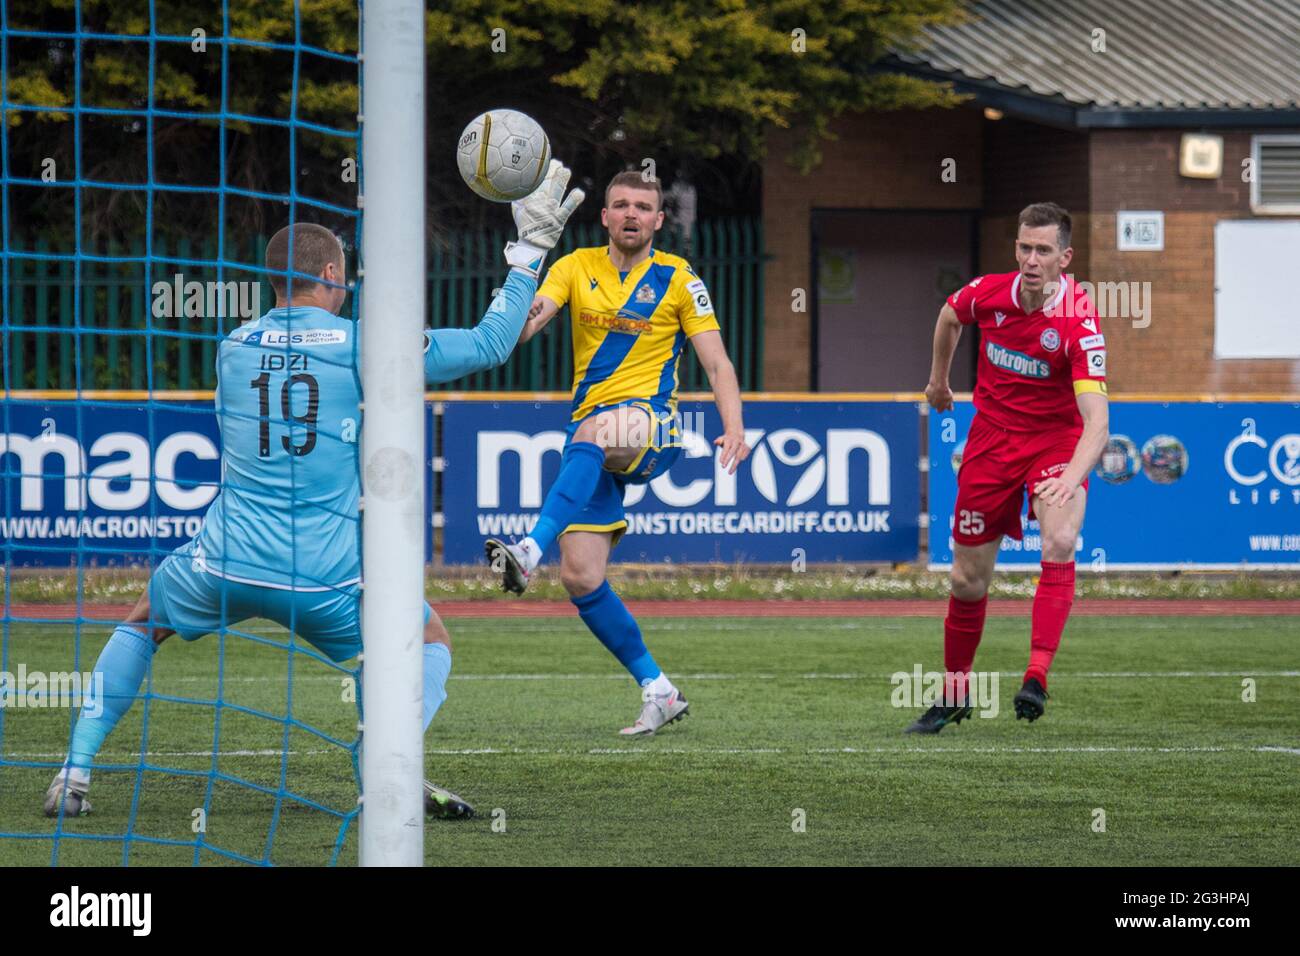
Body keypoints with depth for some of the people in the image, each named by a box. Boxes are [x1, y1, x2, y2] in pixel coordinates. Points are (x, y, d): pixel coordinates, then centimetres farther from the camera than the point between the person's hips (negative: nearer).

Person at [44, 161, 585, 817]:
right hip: (324, 579, -2)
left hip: (226, 564, 2)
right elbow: (490, 345, 1)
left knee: (139, 626, 29)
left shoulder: (232, 348, 8)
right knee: (431, 644, 20)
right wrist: (531, 247, 9)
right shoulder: (360, 346, -4)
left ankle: (74, 775, 14)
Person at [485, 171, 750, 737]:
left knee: (596, 432, -41)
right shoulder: (576, 268, 9)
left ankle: (530, 552, -55)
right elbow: (520, 329, -4)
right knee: (581, 578, -6)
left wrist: (733, 426, -18)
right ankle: (658, 691, 6)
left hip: (651, 425, -4)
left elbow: (716, 362, -1)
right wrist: (521, 316, -30)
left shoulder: (677, 279, 4)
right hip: (590, 430, 4)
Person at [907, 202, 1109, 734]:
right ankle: (955, 694, 27)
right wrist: (938, 379, 26)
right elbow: (950, 315, 15)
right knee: (969, 577, 7)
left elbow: (1096, 420, -33)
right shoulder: (987, 294, -13)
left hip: (1056, 439, -4)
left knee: (1060, 542, -31)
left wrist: (1071, 477, -49)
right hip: (992, 436, 4)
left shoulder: (1079, 322, -25)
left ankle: (1036, 679, -34)